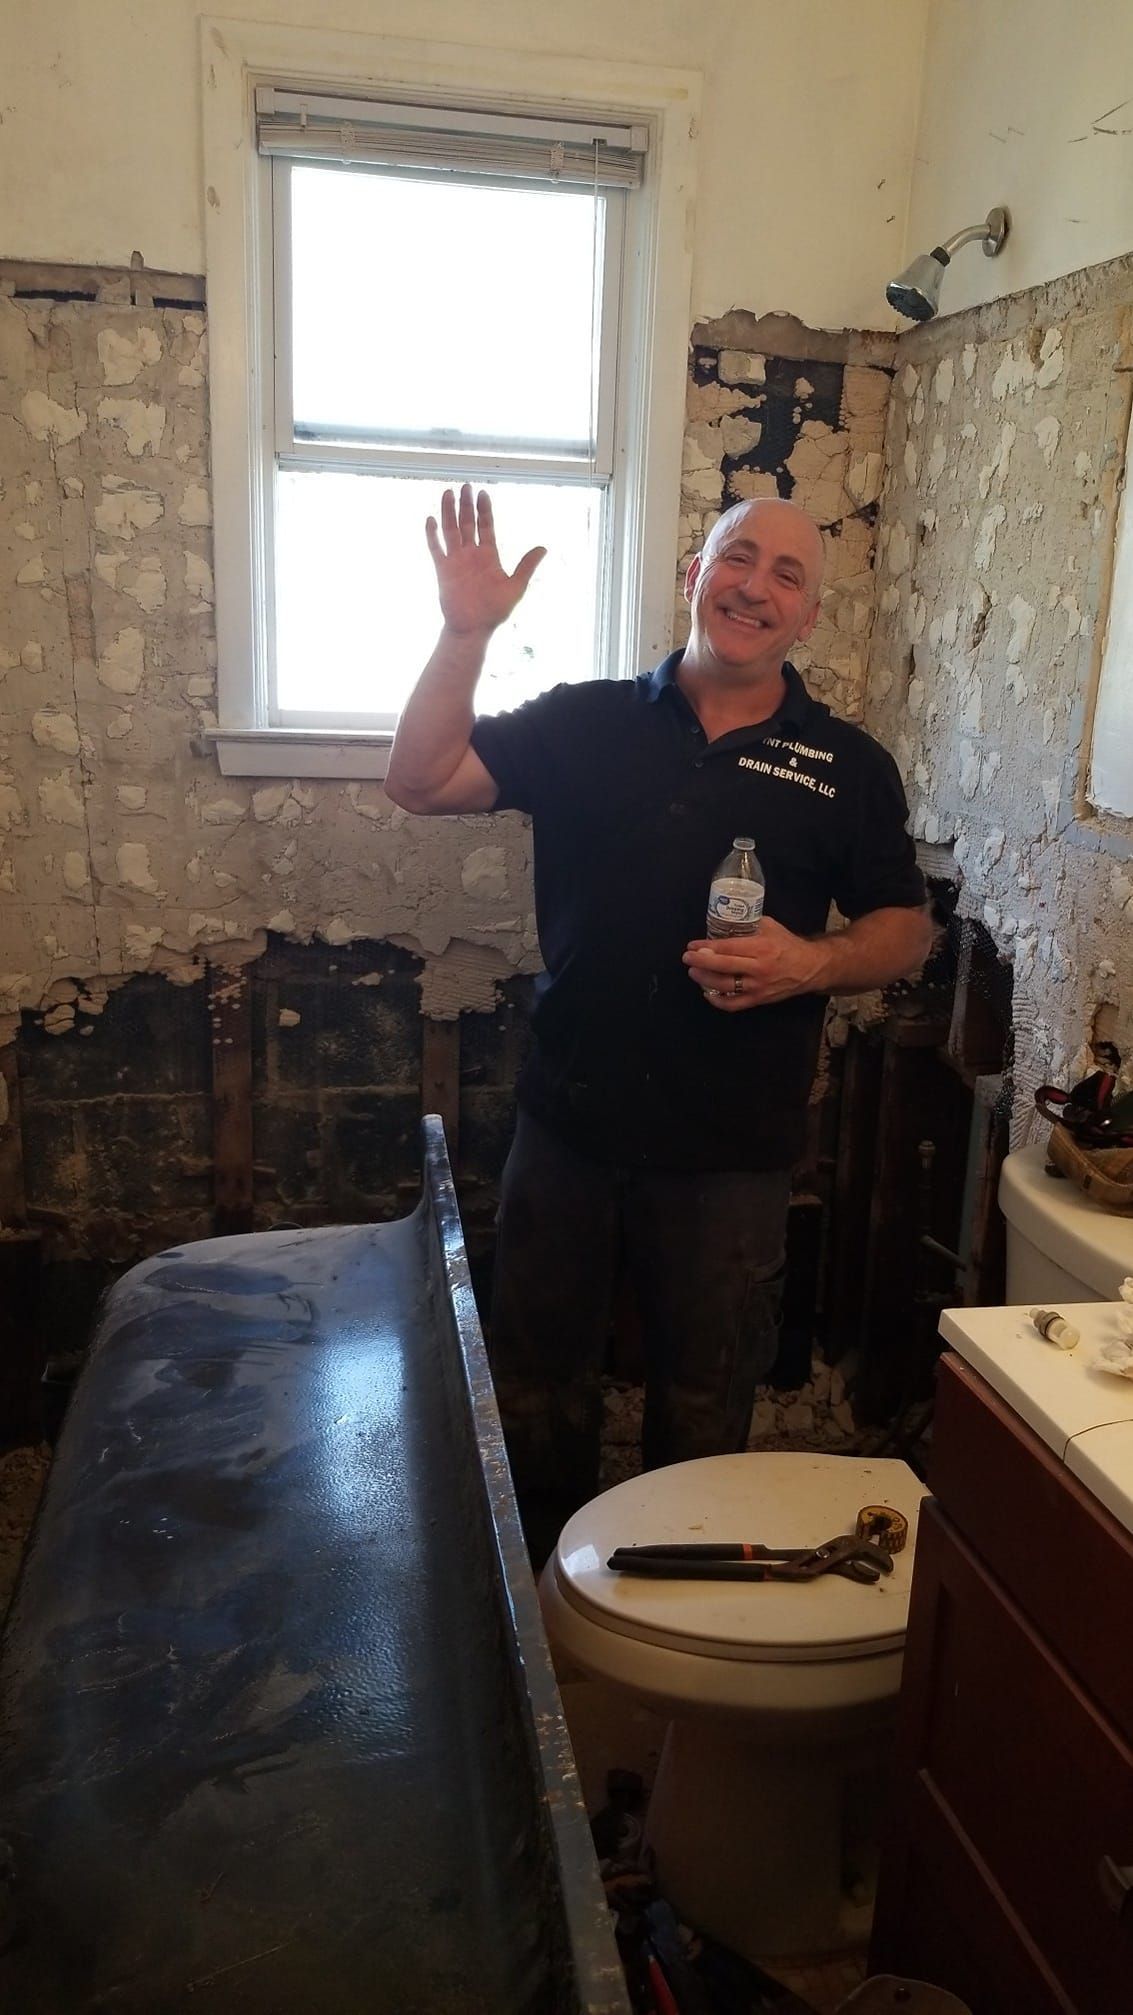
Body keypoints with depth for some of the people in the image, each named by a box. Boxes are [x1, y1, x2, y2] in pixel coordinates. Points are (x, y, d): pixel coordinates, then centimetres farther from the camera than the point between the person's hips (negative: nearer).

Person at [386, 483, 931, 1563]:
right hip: (570, 1120, 1)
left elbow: (905, 928, 4)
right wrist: (465, 632, -16)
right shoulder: (585, 722, 2)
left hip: (733, 1148, 0)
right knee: (537, 1378, 16)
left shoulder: (848, 766, 1)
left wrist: (812, 964, -16)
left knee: (705, 1401, 16)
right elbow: (421, 780, -3)